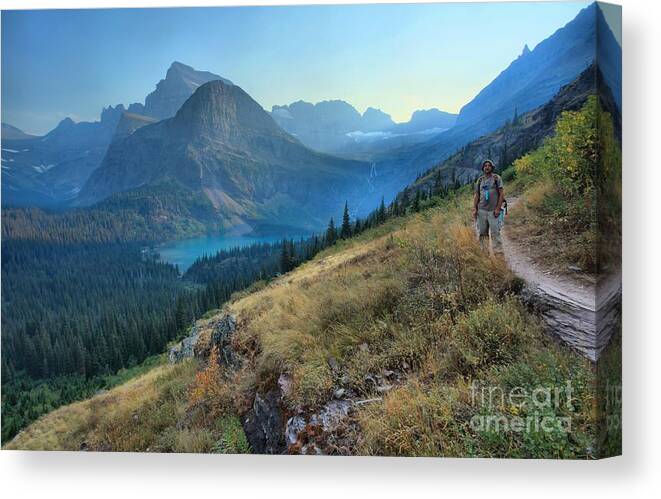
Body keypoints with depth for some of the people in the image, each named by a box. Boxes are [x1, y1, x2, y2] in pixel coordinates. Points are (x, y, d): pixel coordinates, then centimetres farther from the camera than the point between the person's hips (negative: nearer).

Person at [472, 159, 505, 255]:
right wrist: (474, 209, 3)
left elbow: (501, 194, -1)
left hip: (493, 210, -3)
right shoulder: (480, 180, 13)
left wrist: (498, 208, -9)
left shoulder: (497, 178, 3)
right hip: (481, 210, 4)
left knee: (495, 233, -7)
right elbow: (476, 195, 13)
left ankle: (498, 253, -5)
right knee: (482, 233, 4)